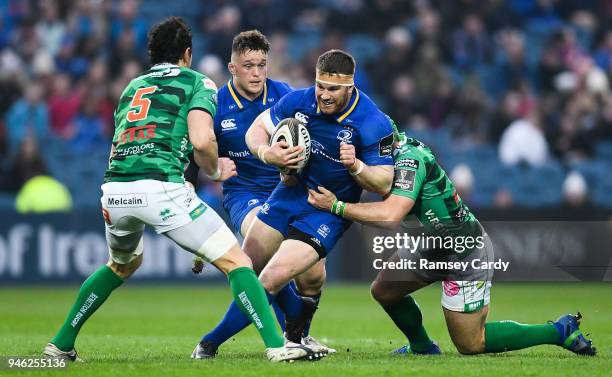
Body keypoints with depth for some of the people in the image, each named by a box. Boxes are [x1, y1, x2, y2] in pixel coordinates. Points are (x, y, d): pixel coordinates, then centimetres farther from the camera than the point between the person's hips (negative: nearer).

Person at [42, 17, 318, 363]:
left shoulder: (133, 85, 28)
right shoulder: (198, 83, 10)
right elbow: (201, 141, -6)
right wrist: (216, 172, 13)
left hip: (115, 190, 6)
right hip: (160, 187, -6)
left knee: (123, 264, 34)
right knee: (236, 261, 1)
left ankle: (61, 344, 34)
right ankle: (276, 345, -14)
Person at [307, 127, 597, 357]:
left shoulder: (409, 159, -28)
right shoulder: (400, 146, -1)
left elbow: (391, 215, -37)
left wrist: (337, 206, -32)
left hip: (465, 253, -9)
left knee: (470, 345, 0)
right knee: (383, 290, 9)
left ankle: (560, 331, 7)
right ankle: (422, 347, 30)